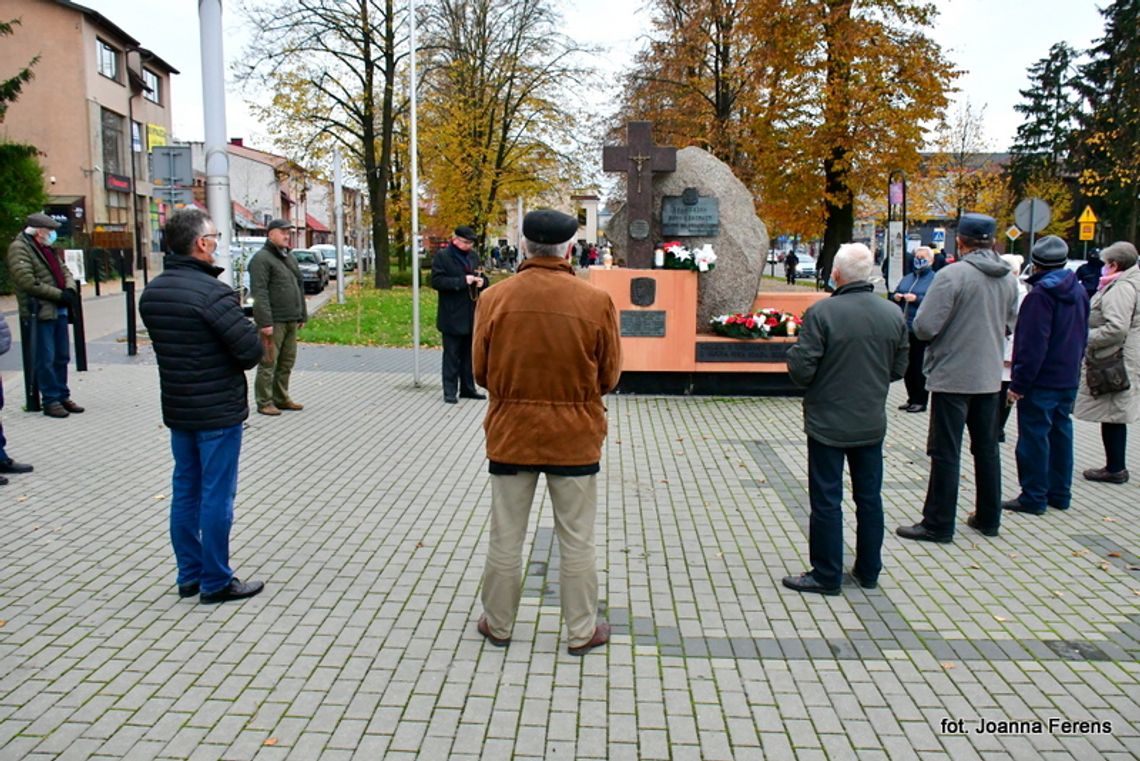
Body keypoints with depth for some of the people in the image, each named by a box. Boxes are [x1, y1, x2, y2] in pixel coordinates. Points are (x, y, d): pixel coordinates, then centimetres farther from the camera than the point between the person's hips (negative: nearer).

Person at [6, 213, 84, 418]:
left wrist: (70, 289, -2)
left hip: (59, 310, 8)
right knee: (46, 359, -3)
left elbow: (64, 270, 21)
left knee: (62, 357, 12)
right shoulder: (19, 248, -7)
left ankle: (62, 397, 20)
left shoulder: (47, 249, 19)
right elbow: (27, 281, -17)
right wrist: (60, 295, -16)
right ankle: (50, 401, 3)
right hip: (40, 312, -8)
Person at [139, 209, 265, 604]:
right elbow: (252, 351, -20)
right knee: (216, 496, 2)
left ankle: (189, 575, 27)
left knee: (185, 492, 16)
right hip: (217, 412, -8)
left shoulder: (151, 292, 5)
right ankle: (216, 582, 12)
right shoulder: (212, 293, -21)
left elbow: (167, 342, 12)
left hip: (177, 409, 8)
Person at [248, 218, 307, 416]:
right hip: (274, 322, -8)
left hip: (291, 321, 8)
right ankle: (264, 402, 4)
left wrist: (302, 315, 19)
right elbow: (259, 293, -17)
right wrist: (265, 322, -22)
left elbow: (299, 287, 24)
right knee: (268, 363, -3)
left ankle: (281, 398, 23)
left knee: (287, 362, 13)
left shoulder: (289, 258, 19)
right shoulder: (262, 258, -9)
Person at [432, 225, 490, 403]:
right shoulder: (442, 257, -5)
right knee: (451, 355, 0)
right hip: (452, 317, -6)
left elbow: (484, 278, 20)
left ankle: (468, 388, 22)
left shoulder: (473, 256, 14)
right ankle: (449, 391, 6)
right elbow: (436, 281, -15)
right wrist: (462, 281, -21)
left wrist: (482, 281, -5)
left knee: (469, 354, 12)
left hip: (472, 315, 6)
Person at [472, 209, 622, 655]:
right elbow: (610, 376, -1)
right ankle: (582, 631, 25)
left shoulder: (494, 298, -8)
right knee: (577, 541, 12)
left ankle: (498, 625, 30)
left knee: (506, 538, 15)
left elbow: (481, 372, 1)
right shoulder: (597, 301, -11)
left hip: (509, 433, 1)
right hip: (575, 437, -1)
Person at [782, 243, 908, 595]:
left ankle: (826, 575, 14)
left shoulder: (822, 312, -18)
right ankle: (869, 570, 28)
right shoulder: (893, 315, -1)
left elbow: (801, 370, -19)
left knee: (826, 500, 5)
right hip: (872, 424, 5)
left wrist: (794, 350, 2)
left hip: (828, 424, -5)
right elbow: (899, 369, 7)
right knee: (870, 497, 16)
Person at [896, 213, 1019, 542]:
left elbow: (924, 327, -20)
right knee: (986, 448, 16)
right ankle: (988, 518, 26)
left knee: (946, 453, 0)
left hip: (952, 376, -7)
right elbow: (1009, 323, 16)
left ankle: (938, 524, 6)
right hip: (989, 376, 7)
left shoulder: (952, 275, -18)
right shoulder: (1008, 278, 4)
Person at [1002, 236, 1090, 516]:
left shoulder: (1041, 293, -17)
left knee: (1034, 437, -3)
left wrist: (1018, 383, -18)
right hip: (1069, 378, 9)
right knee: (1061, 433, 14)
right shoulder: (1079, 290, 11)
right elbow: (1082, 336, 18)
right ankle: (1060, 493, 23)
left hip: (1041, 380, -9)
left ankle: (1033, 498, 2)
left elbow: (1032, 345, -21)